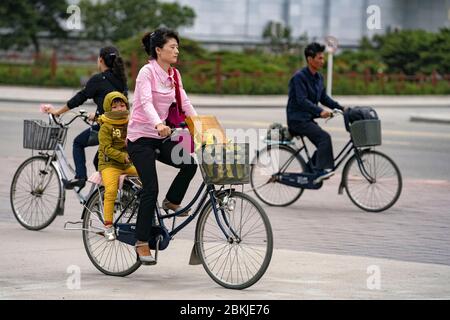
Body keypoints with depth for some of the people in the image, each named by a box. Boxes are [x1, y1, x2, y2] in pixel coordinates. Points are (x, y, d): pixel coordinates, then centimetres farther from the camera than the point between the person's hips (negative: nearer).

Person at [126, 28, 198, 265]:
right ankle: (142, 242, -4)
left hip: (160, 137, 7)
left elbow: (184, 103, 10)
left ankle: (172, 201, 9)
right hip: (140, 137, -7)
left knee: (190, 163, -15)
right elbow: (146, 102, -28)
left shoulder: (173, 75, 9)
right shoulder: (147, 72, -14)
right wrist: (158, 124, -45)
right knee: (151, 188, -13)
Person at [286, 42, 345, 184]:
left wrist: (340, 107, 2)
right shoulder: (299, 77, -17)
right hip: (297, 119, -9)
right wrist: (320, 111, -36)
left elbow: (324, 98, 16)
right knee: (324, 137, -24)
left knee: (323, 145, 0)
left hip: (308, 119, 9)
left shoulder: (319, 78, 11)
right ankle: (321, 171, -26)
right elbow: (302, 100, -25)